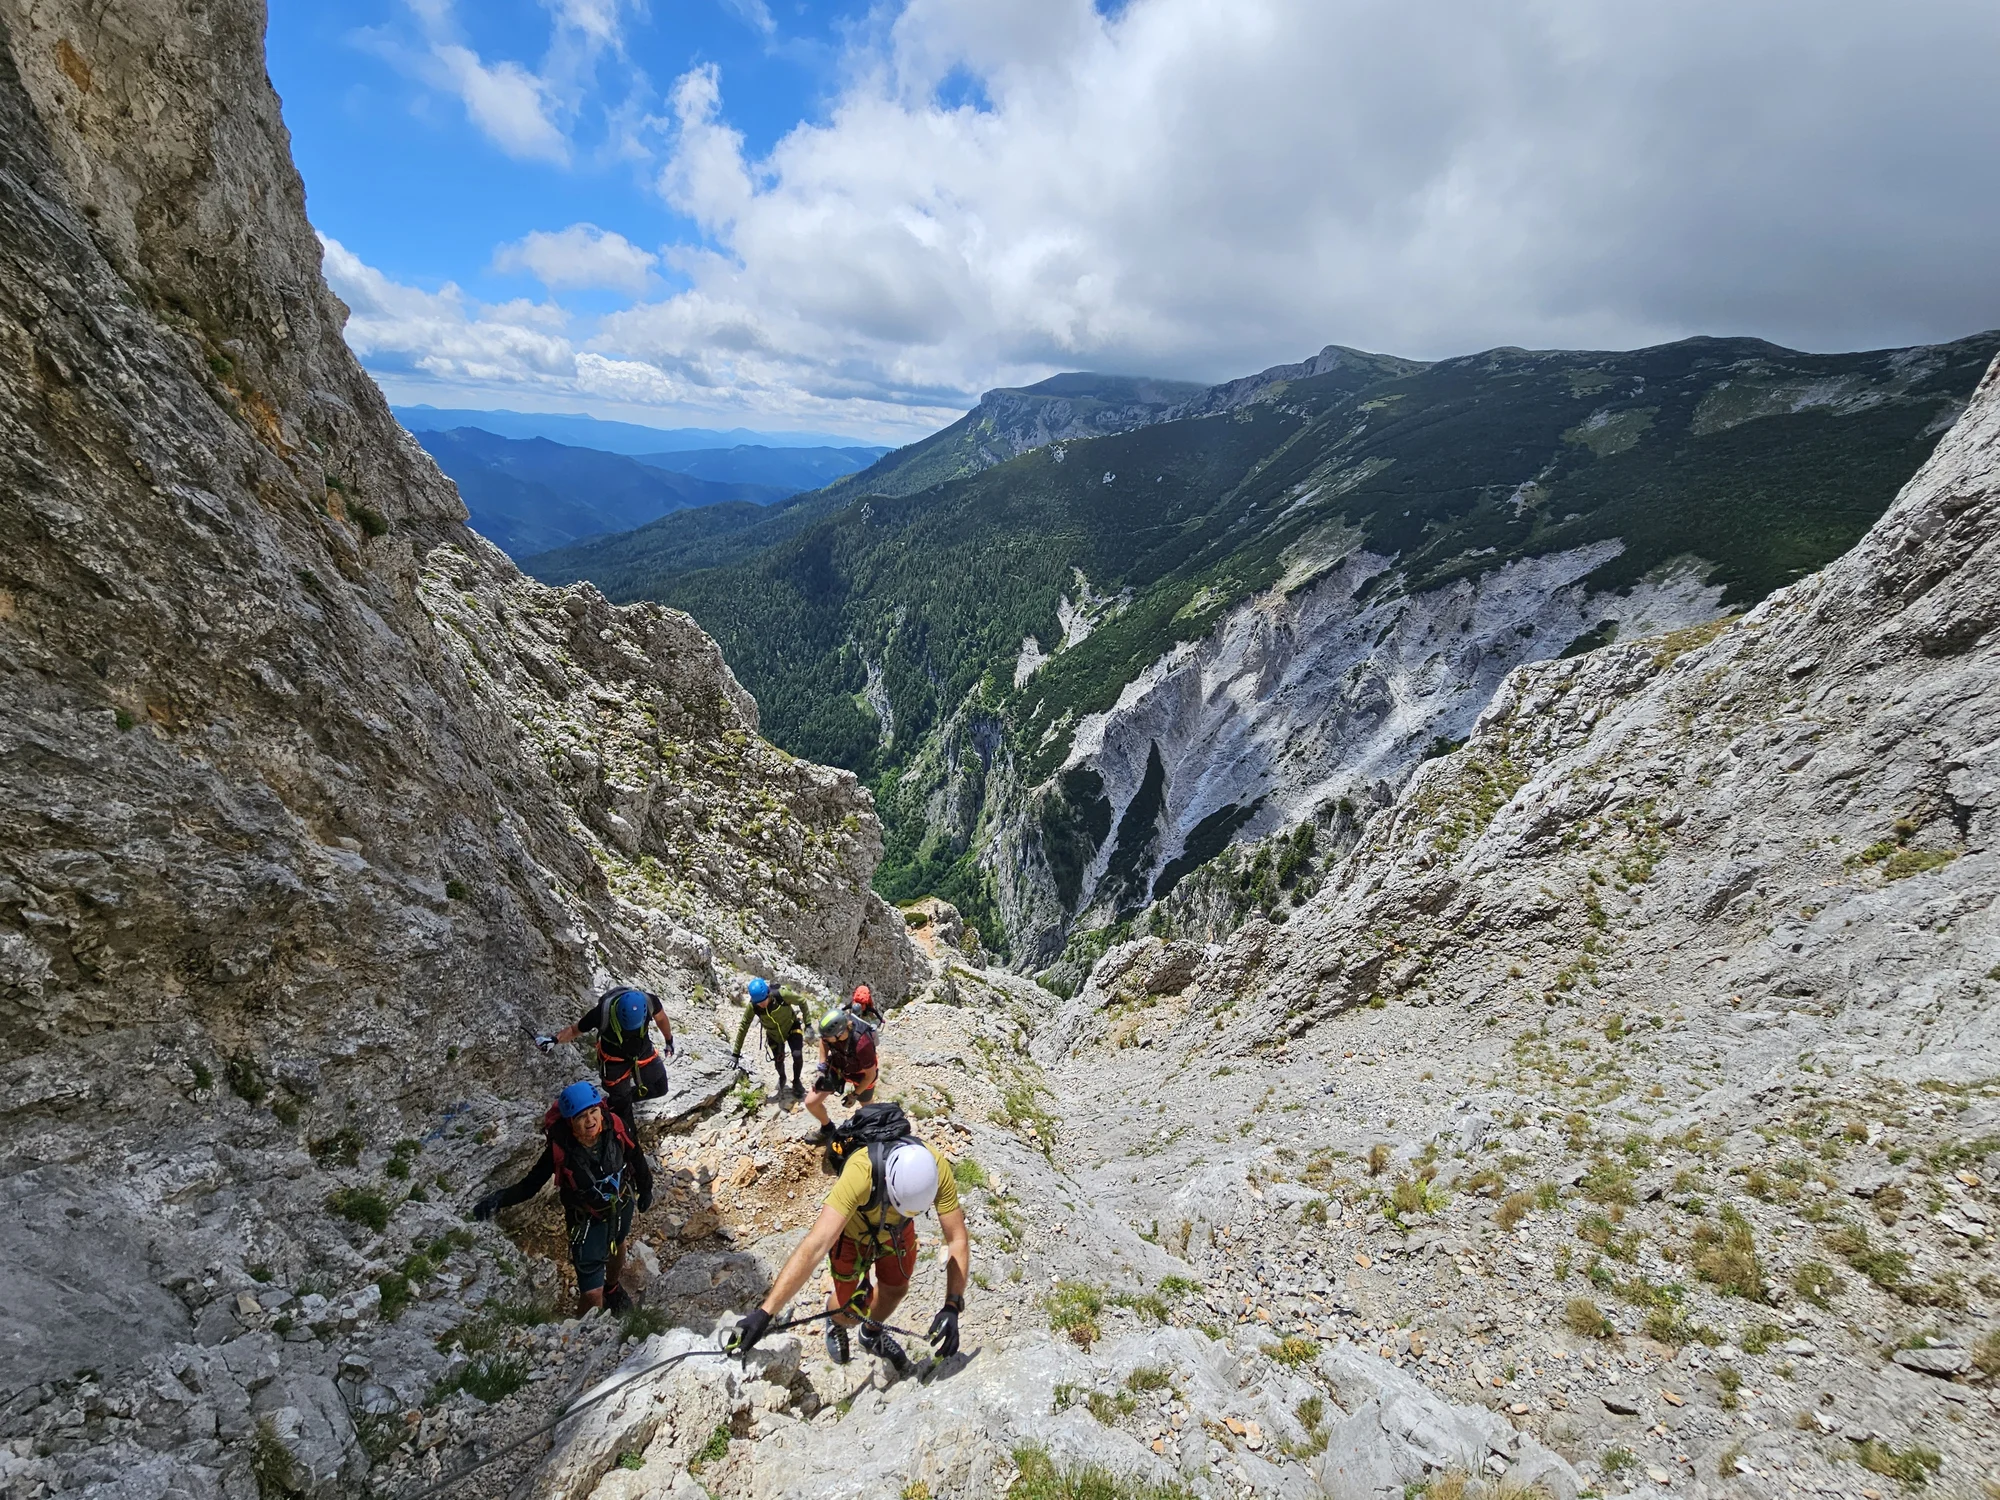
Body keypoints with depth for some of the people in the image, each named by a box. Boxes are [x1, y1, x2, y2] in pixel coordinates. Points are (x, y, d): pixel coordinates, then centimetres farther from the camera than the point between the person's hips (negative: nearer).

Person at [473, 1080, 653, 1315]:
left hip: (622, 1205, 3)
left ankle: (612, 1288, 68)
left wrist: (645, 1189, 5)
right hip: (588, 1221, -3)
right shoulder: (559, 1149, -35)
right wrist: (500, 1199, -46)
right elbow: (530, 1184, -26)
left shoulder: (615, 1127, -29)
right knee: (592, 1296, -4)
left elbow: (636, 1157, -11)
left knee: (617, 1247, 34)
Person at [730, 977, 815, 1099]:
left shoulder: (781, 994, -36)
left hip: (791, 1027, -2)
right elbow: (743, 1027, -18)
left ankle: (796, 1081, 15)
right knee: (778, 1060, 6)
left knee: (797, 1055, -15)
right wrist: (736, 1053, -14)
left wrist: (808, 1024, -16)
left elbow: (802, 1001, -19)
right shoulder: (752, 1006, -30)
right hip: (774, 1034, 2)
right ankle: (782, 1079, 41)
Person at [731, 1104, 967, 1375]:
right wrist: (765, 1312, -53)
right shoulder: (860, 1172, -47)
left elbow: (958, 1240, -29)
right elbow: (815, 1246, -50)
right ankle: (835, 1323, 45)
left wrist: (952, 1307, -37)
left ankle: (873, 1336, 54)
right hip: (852, 1231, -3)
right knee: (852, 1309, 7)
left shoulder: (937, 1169, -37)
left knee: (895, 1290, 21)